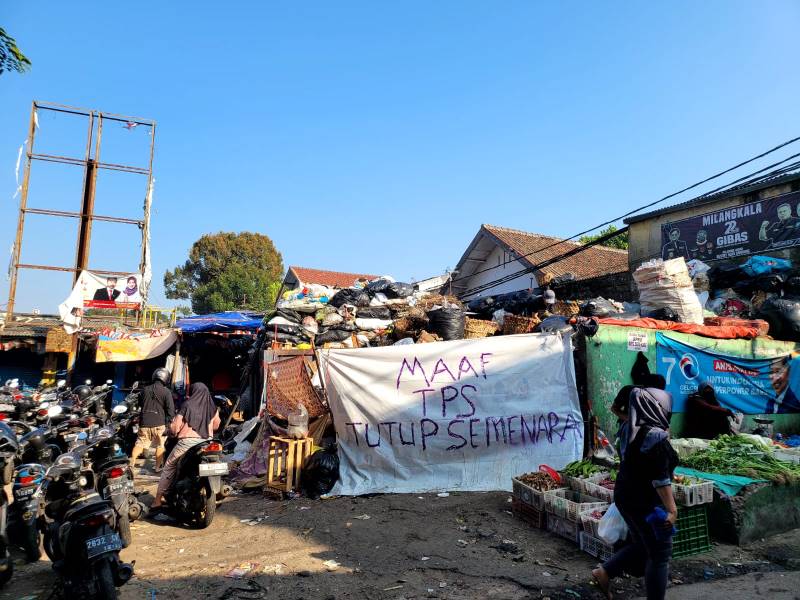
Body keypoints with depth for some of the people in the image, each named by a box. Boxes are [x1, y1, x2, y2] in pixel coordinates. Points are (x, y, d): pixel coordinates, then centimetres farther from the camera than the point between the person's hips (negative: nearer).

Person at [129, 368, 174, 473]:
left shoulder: (145, 390, 7)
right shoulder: (166, 392, -9)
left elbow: (141, 405, 20)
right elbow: (170, 410, -11)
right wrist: (168, 421, 1)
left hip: (144, 423, 3)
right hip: (159, 423, -3)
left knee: (139, 444, 13)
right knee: (160, 446, 10)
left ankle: (131, 464, 4)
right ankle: (158, 467, 16)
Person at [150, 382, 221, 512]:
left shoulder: (187, 405, -4)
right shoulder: (212, 408, 6)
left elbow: (175, 427, -4)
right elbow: (216, 425, 18)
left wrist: (172, 433, 17)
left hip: (188, 442, -3)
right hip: (207, 443, 3)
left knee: (169, 467, 13)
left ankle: (158, 500, 13)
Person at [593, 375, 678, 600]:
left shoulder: (632, 430, 5)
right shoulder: (655, 436, -21)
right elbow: (660, 477, -24)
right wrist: (671, 508, -21)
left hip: (626, 495, 9)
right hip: (646, 501, -9)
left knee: (642, 545, 24)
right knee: (660, 554, 9)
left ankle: (604, 572, 22)